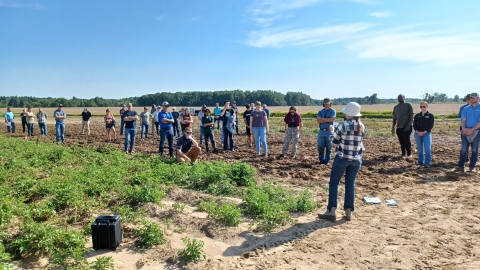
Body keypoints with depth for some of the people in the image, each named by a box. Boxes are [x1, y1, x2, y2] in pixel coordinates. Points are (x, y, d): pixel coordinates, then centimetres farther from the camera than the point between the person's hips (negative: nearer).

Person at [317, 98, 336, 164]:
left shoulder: (333, 111, 3)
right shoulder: (320, 111, 10)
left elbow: (332, 119, -15)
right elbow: (318, 120, -7)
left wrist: (323, 119, -6)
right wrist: (328, 120, -11)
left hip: (329, 131, -3)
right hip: (321, 131, 3)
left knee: (328, 147, 2)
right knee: (320, 147, 5)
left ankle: (327, 160, 10)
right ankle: (321, 160, 16)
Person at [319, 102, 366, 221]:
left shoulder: (343, 125, -14)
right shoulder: (362, 126, 3)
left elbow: (335, 140, -5)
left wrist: (332, 131, 14)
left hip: (342, 157, -5)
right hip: (356, 159, 5)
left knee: (334, 183, 5)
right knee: (350, 184, 11)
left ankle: (331, 211, 4)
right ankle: (348, 212, 13)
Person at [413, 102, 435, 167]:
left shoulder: (430, 115, 0)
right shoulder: (417, 115, 8)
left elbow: (431, 125, -7)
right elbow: (414, 124, 5)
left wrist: (424, 132, -17)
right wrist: (417, 131, -11)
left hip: (427, 133, -3)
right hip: (417, 134, 3)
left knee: (428, 148, -11)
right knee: (420, 148, 10)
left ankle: (427, 163, -3)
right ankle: (420, 161, 21)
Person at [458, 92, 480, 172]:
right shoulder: (466, 108, 10)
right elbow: (463, 120, 6)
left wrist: (472, 130, -16)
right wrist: (464, 129, -12)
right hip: (466, 131, 2)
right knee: (463, 149, -1)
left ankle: (472, 166, 13)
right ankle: (461, 166, 3)